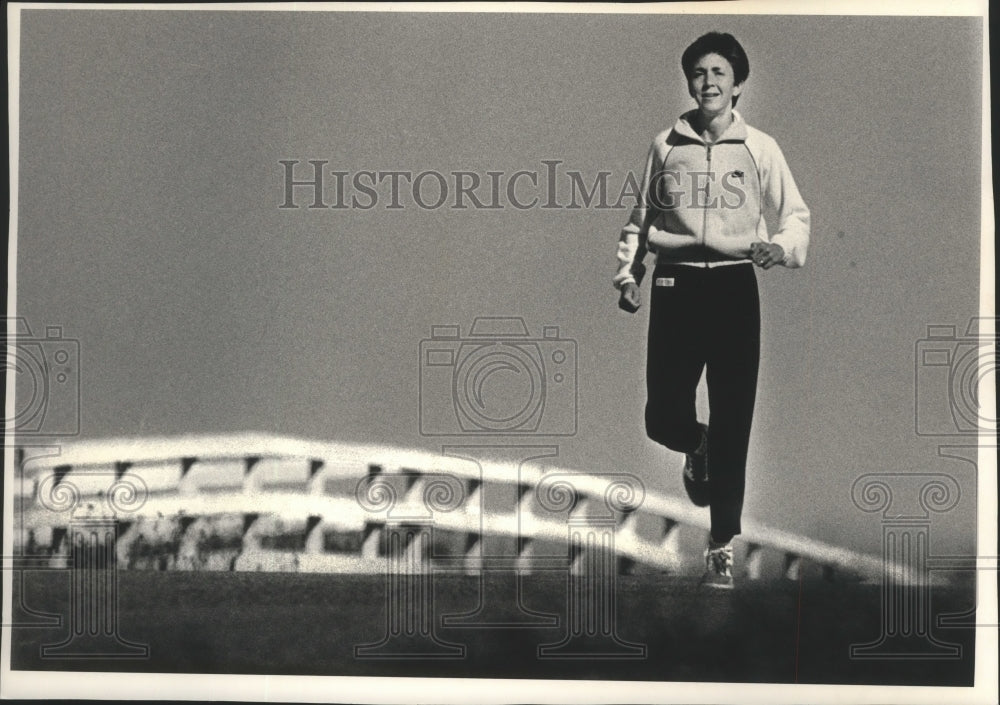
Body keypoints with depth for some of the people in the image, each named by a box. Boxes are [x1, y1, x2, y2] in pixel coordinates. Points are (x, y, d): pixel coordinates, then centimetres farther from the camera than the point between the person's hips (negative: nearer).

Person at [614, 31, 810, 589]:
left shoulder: (759, 149, 2)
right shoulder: (666, 145, 7)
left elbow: (796, 215, 3)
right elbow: (641, 217, 15)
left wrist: (782, 245, -18)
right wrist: (628, 274, 5)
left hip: (733, 286, -1)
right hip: (675, 286, 1)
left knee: (732, 425, -1)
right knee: (664, 418, -2)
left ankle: (722, 546, 10)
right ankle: (696, 449, 37)